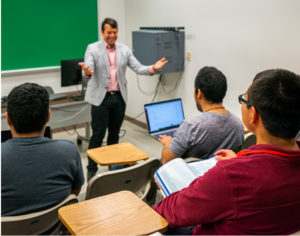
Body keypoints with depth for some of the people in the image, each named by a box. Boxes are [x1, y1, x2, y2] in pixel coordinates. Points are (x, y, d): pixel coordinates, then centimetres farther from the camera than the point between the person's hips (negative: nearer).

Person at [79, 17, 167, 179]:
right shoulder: (92, 49, -4)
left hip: (119, 97, 4)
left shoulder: (124, 50, 6)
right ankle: (92, 169, 13)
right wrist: (87, 73, -42)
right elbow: (88, 71, -17)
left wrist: (153, 68, -20)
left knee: (114, 134, 14)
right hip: (100, 98, -3)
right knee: (98, 135, 0)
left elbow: (138, 68, -1)